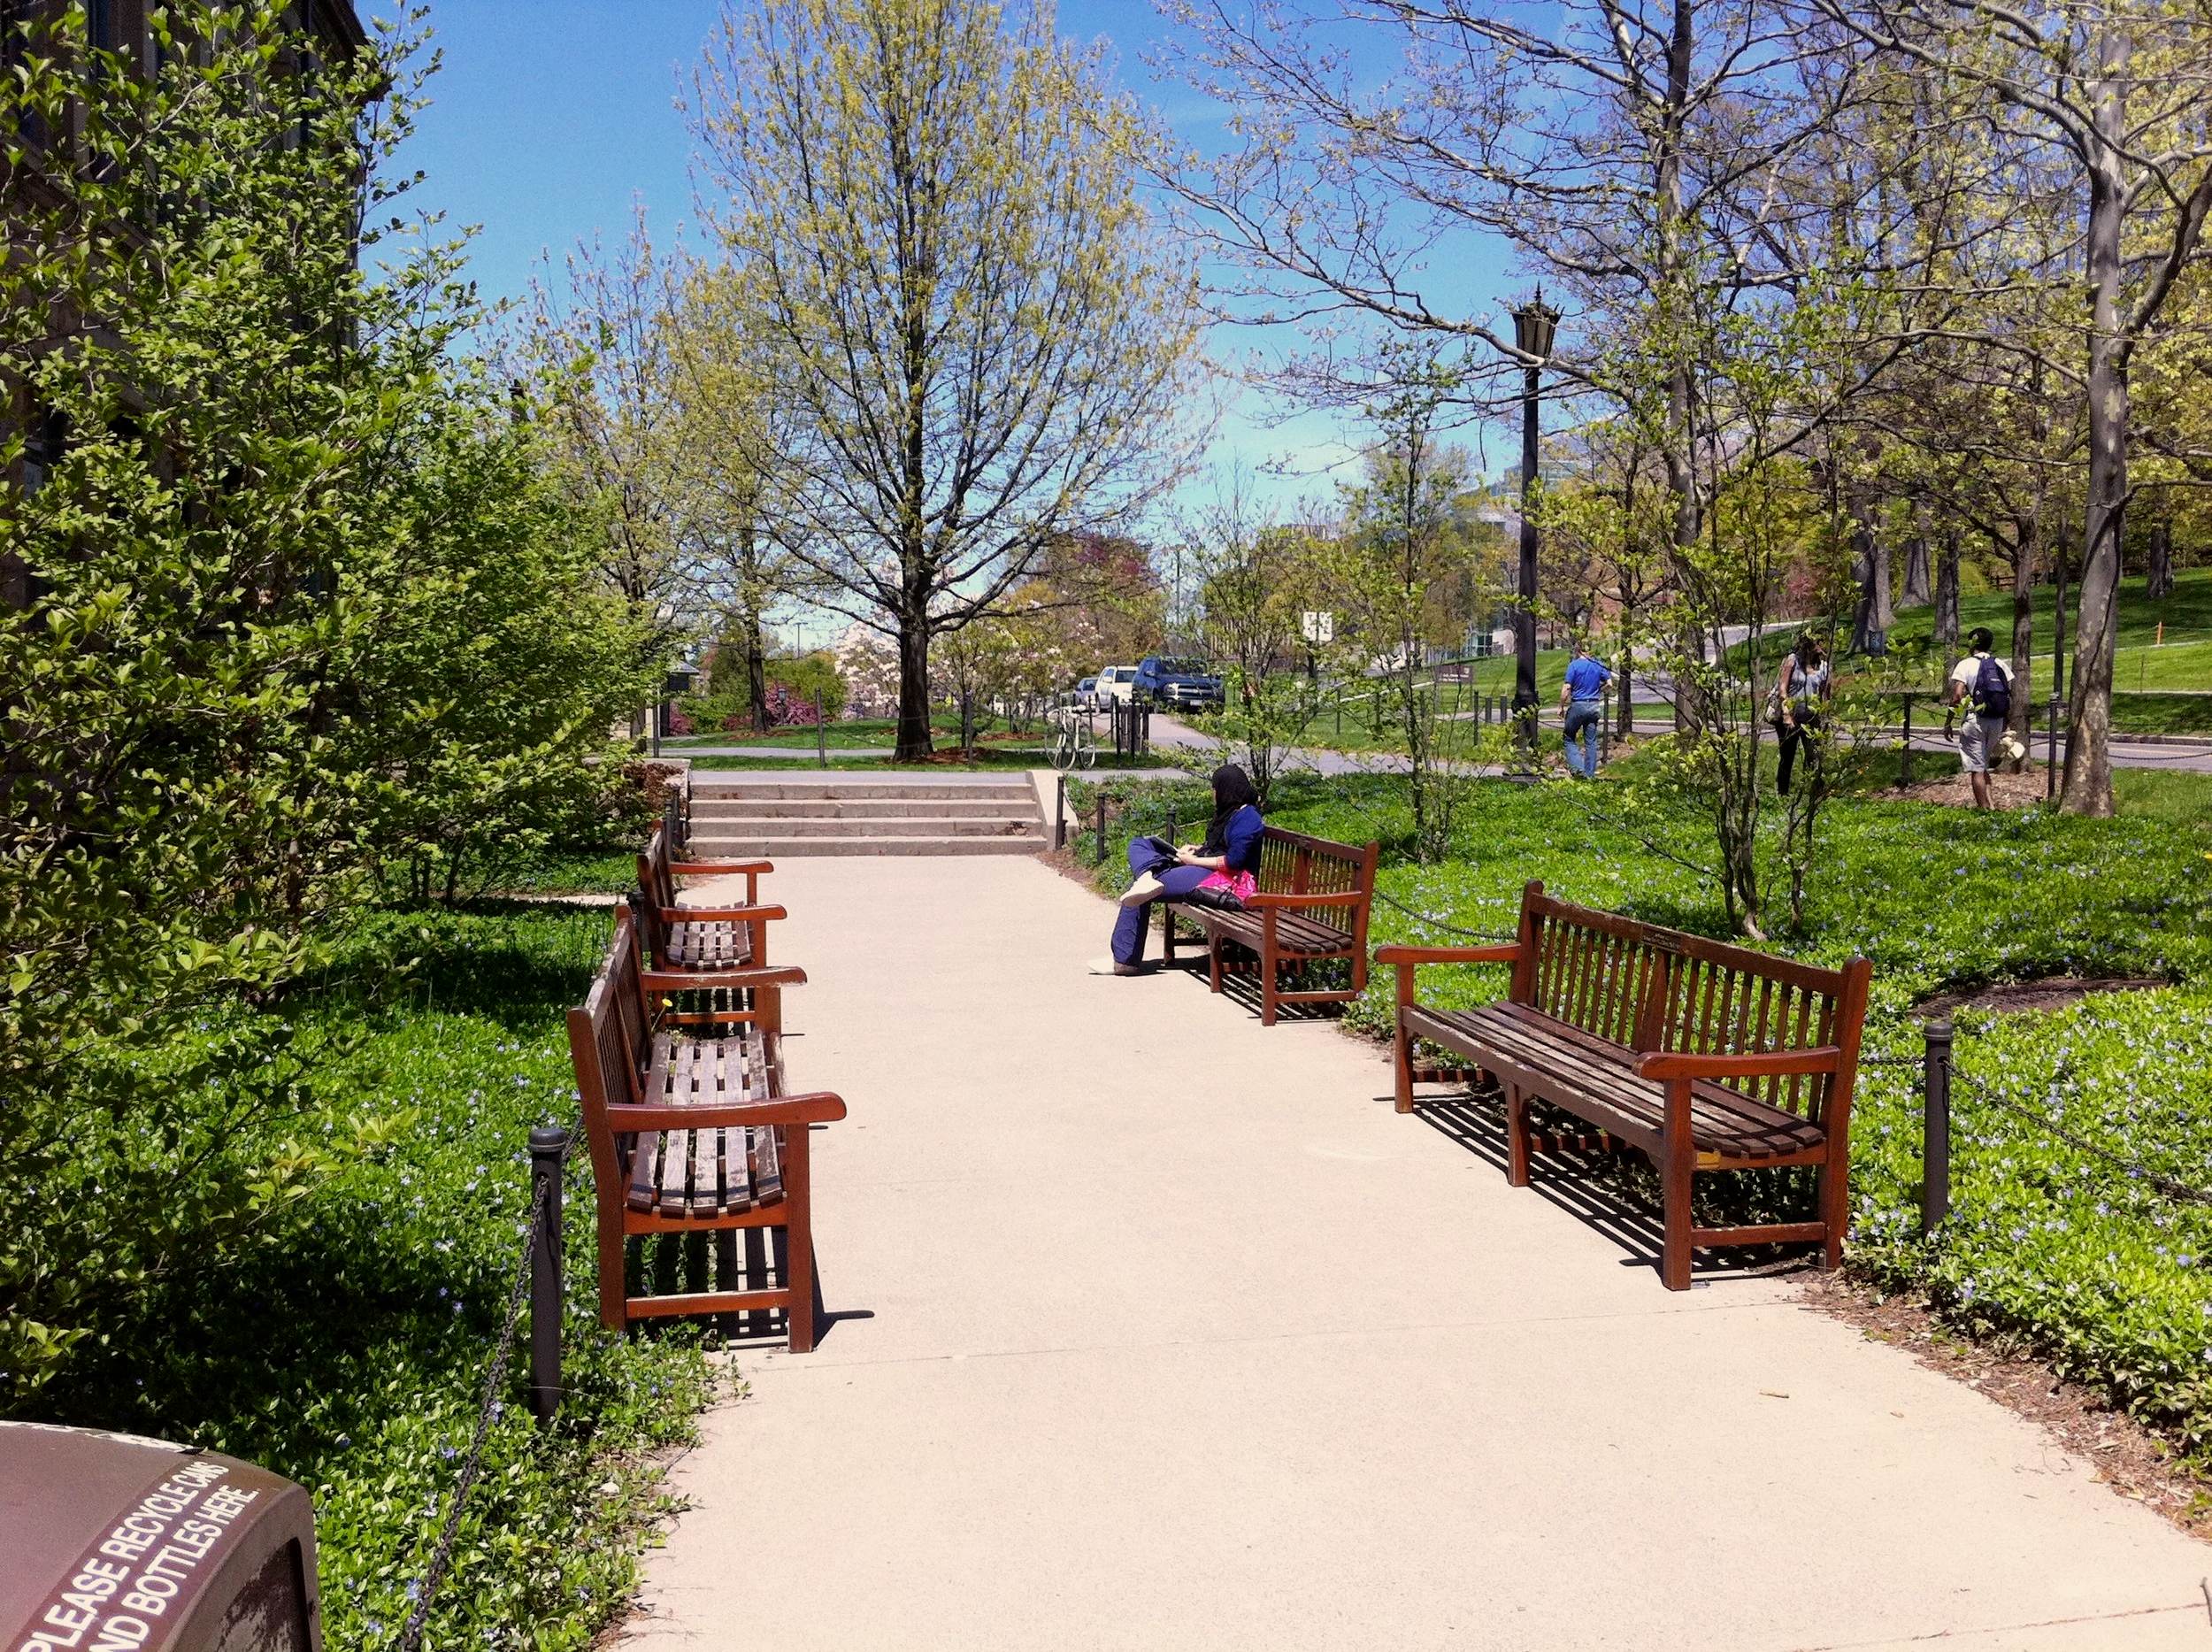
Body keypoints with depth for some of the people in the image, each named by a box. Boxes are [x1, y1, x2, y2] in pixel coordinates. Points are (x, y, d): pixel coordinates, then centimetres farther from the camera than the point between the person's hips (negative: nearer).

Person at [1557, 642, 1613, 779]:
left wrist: (1561, 707, -5)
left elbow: (1567, 688, -13)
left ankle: (1577, 767, -5)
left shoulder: (1574, 665, -9)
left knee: (1569, 738, 10)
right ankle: (1590, 774, 11)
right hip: (1594, 706, 4)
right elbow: (1609, 683, 6)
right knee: (1591, 741, 9)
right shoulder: (1598, 665, 4)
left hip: (1578, 705, -4)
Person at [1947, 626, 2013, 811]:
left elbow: (1957, 697, -14)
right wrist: (2005, 727, 13)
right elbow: (2010, 699, 7)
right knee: (1983, 765, 20)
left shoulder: (1965, 665, -6)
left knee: (1977, 769, 0)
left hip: (1974, 721, -5)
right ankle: (1990, 803, 10)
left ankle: (1983, 807, 1)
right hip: (1997, 722, 5)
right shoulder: (2002, 666, 9)